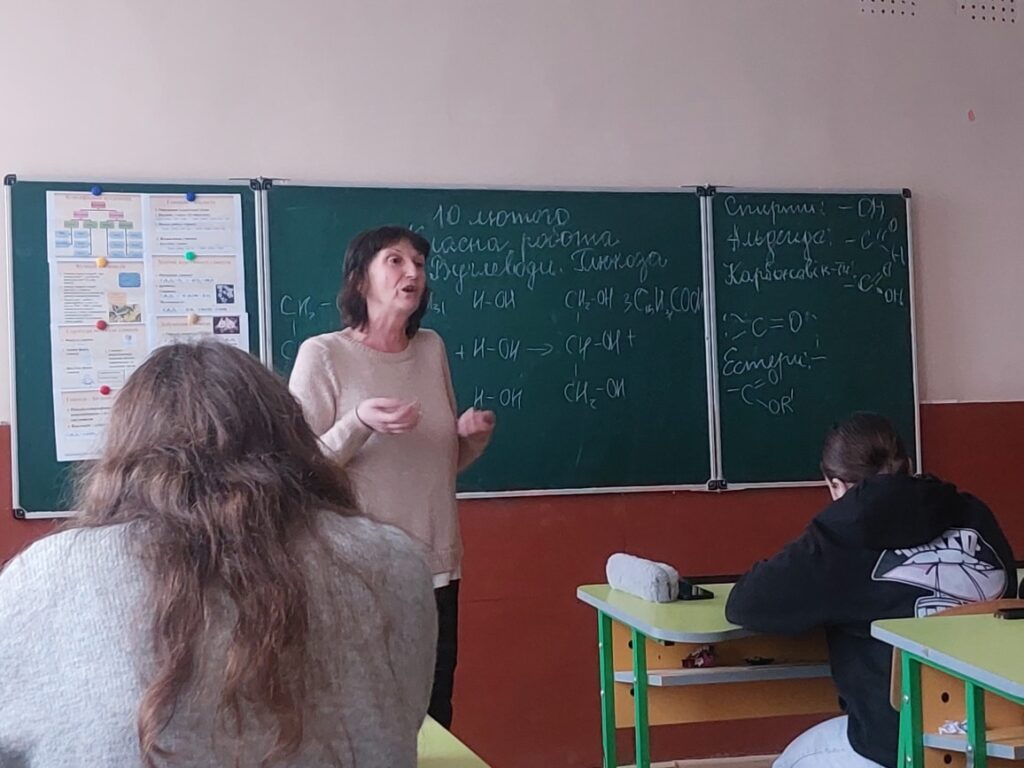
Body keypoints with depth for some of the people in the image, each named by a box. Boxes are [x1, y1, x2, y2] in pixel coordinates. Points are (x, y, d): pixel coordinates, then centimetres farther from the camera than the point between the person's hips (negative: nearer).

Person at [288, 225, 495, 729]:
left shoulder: (432, 349, 8)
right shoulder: (322, 354, -8)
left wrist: (471, 435, -2)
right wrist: (359, 422, -23)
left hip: (436, 568, 5)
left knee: (434, 718, 11)